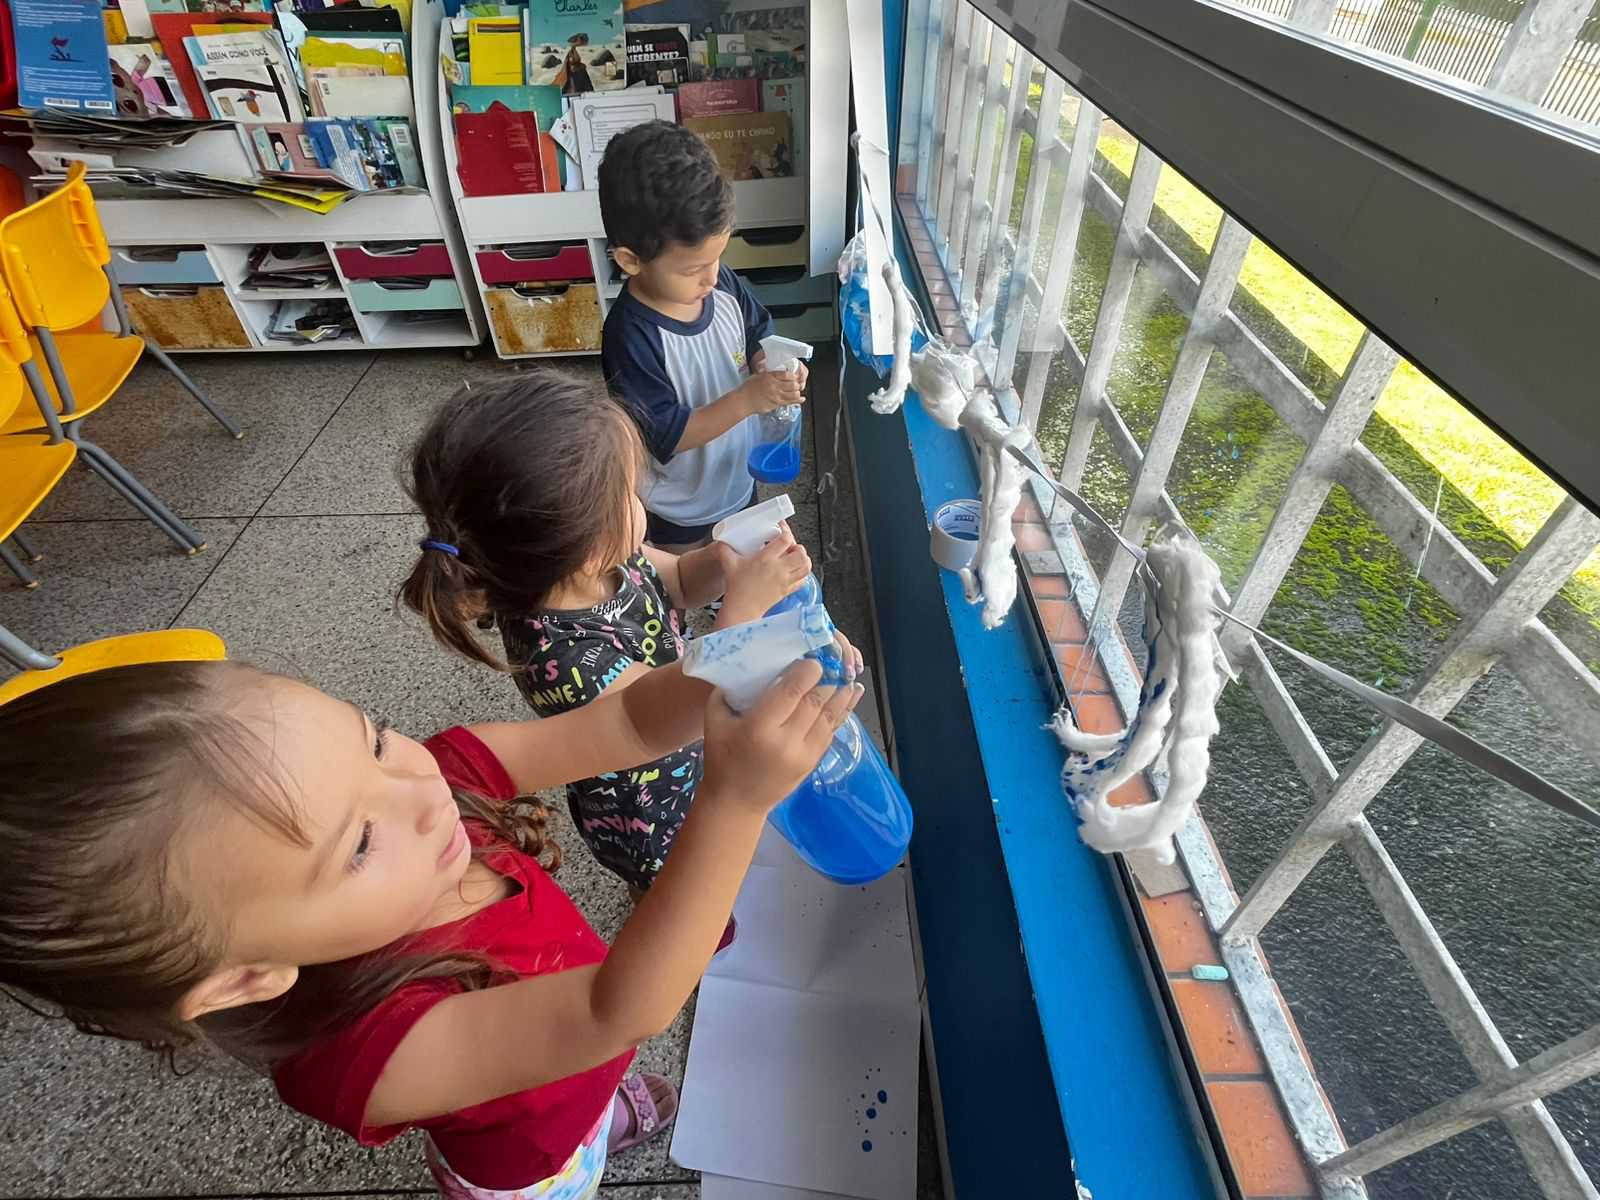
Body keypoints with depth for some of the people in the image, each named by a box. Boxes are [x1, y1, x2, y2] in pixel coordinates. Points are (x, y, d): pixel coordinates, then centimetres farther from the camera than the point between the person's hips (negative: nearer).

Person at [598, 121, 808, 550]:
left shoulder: (721, 282, -15)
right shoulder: (631, 337, -34)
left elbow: (757, 338, 2)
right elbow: (665, 437, -31)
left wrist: (774, 367, -22)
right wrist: (747, 398, -38)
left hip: (740, 477, 6)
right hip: (680, 508, -5)